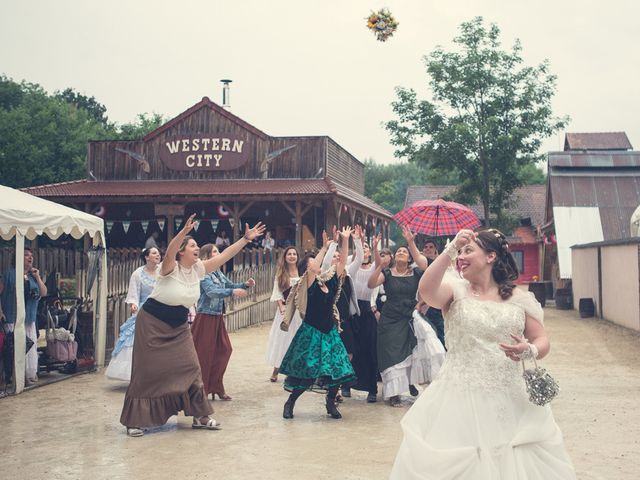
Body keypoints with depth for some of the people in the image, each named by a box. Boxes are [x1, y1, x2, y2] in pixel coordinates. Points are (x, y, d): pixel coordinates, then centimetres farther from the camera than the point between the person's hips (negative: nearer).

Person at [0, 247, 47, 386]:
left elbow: (44, 293, 7)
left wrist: (37, 277, -4)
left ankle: (30, 375, 16)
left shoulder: (33, 276, 14)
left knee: (30, 346, 7)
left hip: (29, 318, 5)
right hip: (12, 317, -5)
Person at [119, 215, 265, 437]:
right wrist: (184, 231, -56)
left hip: (178, 327, 6)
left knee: (190, 367, 2)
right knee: (147, 372, -3)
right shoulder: (170, 268, -17)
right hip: (152, 324, -6)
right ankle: (134, 421, 8)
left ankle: (199, 416, 12)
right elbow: (169, 251, -40)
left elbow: (224, 256, 0)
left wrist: (246, 238, -5)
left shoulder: (198, 269, 0)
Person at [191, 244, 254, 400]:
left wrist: (245, 284, -3)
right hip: (206, 317, -8)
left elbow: (231, 285, 15)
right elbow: (211, 291, -27)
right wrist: (232, 292, -38)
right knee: (203, 354, -2)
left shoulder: (218, 272, 11)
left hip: (217, 317, 8)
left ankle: (215, 387, 18)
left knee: (224, 349, 8)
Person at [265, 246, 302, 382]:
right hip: (285, 310, 1)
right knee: (282, 338, 4)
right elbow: (277, 293, 3)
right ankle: (275, 371, 12)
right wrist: (281, 307, -11)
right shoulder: (280, 274, 6)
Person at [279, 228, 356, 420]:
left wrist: (345, 240, -4)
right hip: (311, 332, -5)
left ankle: (330, 402, 21)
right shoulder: (309, 283, -10)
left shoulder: (330, 280, 5)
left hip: (330, 332, 5)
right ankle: (289, 403, 17)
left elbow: (342, 261, 2)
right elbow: (313, 266, -28)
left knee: (338, 370, 0)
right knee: (305, 372, -2)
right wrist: (325, 247, -27)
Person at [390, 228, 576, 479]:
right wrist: (451, 249, -19)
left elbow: (542, 341, 7)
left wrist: (529, 351, -15)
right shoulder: (456, 290, 2)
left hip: (510, 400, 1)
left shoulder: (519, 298, 6)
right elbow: (426, 292, -18)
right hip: (461, 398, -1)